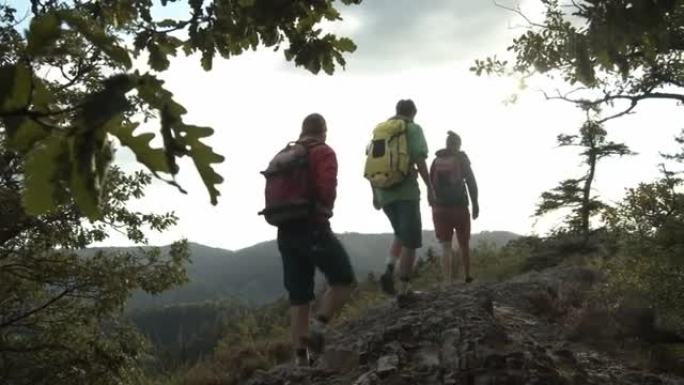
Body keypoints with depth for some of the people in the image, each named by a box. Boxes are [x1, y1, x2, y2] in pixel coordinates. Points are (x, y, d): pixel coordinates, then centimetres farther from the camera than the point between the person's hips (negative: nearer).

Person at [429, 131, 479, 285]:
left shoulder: (436, 160, 8)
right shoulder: (461, 158, 0)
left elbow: (431, 184, 9)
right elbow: (471, 182, -6)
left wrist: (434, 205, 15)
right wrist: (475, 203, -2)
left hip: (439, 207, 2)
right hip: (459, 206, -2)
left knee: (446, 246, 1)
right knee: (464, 244, 15)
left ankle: (448, 280, -11)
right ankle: (467, 276, 24)